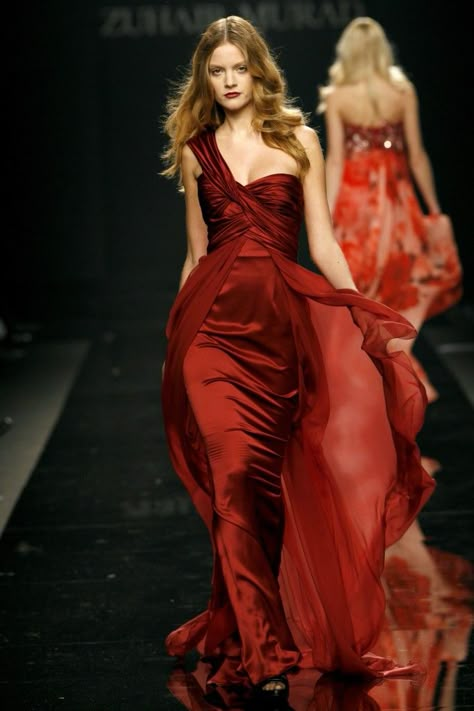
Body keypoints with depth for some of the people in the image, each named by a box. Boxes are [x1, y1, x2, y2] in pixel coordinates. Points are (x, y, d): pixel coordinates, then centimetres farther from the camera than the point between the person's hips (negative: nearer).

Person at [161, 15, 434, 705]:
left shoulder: (299, 140, 9)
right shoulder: (195, 151, 13)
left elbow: (322, 243, 8)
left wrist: (367, 320, -1)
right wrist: (176, 334, 18)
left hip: (282, 319, 0)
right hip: (214, 318, 0)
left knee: (264, 481, 0)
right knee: (232, 476, -10)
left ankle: (240, 629, 16)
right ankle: (262, 651, -8)